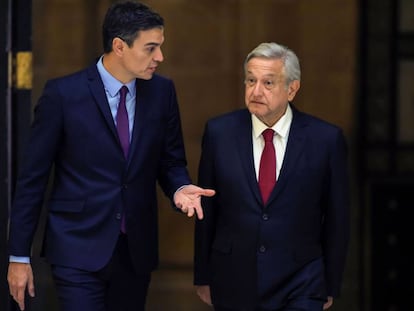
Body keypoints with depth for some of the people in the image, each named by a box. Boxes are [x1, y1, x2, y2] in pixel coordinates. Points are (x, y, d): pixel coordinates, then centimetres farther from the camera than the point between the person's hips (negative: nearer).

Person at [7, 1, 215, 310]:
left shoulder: (162, 91, 2)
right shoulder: (63, 94, -9)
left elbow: (171, 162, 13)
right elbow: (32, 177, -4)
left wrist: (179, 188, -12)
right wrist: (19, 256, -4)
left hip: (136, 250, 4)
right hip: (79, 250, -4)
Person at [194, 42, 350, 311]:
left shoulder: (326, 139, -5)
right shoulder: (219, 132, 0)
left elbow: (337, 217, 2)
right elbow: (206, 210, 6)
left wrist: (331, 286, 6)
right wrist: (203, 276, 8)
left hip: (299, 288, -2)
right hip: (233, 284, 2)